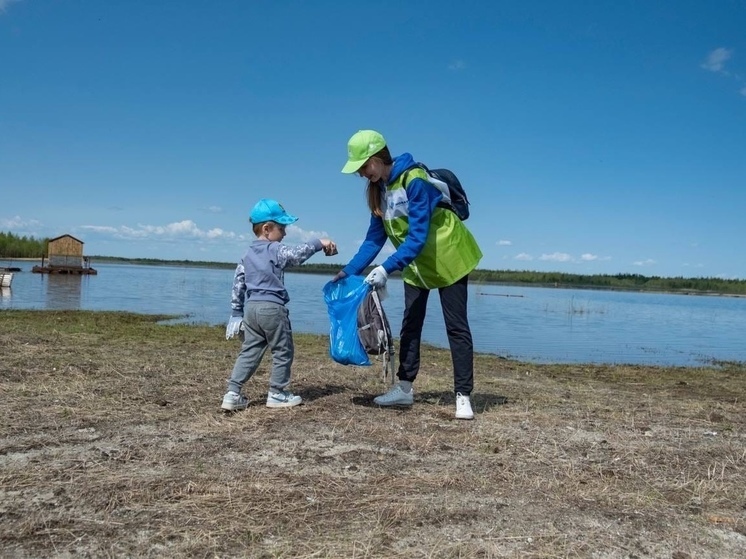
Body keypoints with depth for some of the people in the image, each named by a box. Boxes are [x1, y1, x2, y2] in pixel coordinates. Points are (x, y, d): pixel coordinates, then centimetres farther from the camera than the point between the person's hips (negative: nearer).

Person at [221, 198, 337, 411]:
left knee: (249, 352, 10)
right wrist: (319, 243, -19)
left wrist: (236, 313, 19)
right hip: (272, 308, -8)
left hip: (251, 307, 8)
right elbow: (296, 254, -27)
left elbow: (238, 284, 15)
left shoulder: (248, 255, 16)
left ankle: (232, 394, 5)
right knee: (283, 352, 6)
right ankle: (277, 394, 12)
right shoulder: (275, 250, -7)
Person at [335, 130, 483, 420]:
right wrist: (349, 271, -7)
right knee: (410, 325, 8)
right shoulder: (377, 190, -2)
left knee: (456, 327, -3)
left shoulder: (414, 181, -27)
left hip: (447, 257, -8)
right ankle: (404, 388, 16)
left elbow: (418, 236, -32)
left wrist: (387, 268, -38)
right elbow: (374, 238, 0)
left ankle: (463, 396, 0)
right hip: (416, 264, 8)